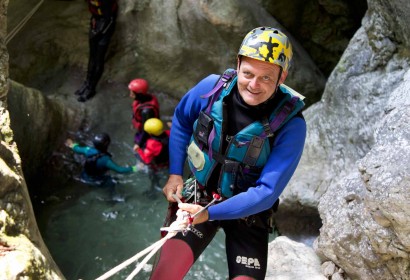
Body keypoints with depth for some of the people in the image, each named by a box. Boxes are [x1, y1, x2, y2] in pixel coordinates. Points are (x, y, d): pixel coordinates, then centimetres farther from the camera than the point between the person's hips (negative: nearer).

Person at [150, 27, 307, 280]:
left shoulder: (291, 124, -24)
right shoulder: (212, 88, -16)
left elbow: (267, 192, -23)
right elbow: (181, 121, 5)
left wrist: (209, 214, -26)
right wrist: (175, 174, -1)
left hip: (248, 211, -1)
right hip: (198, 197, 1)